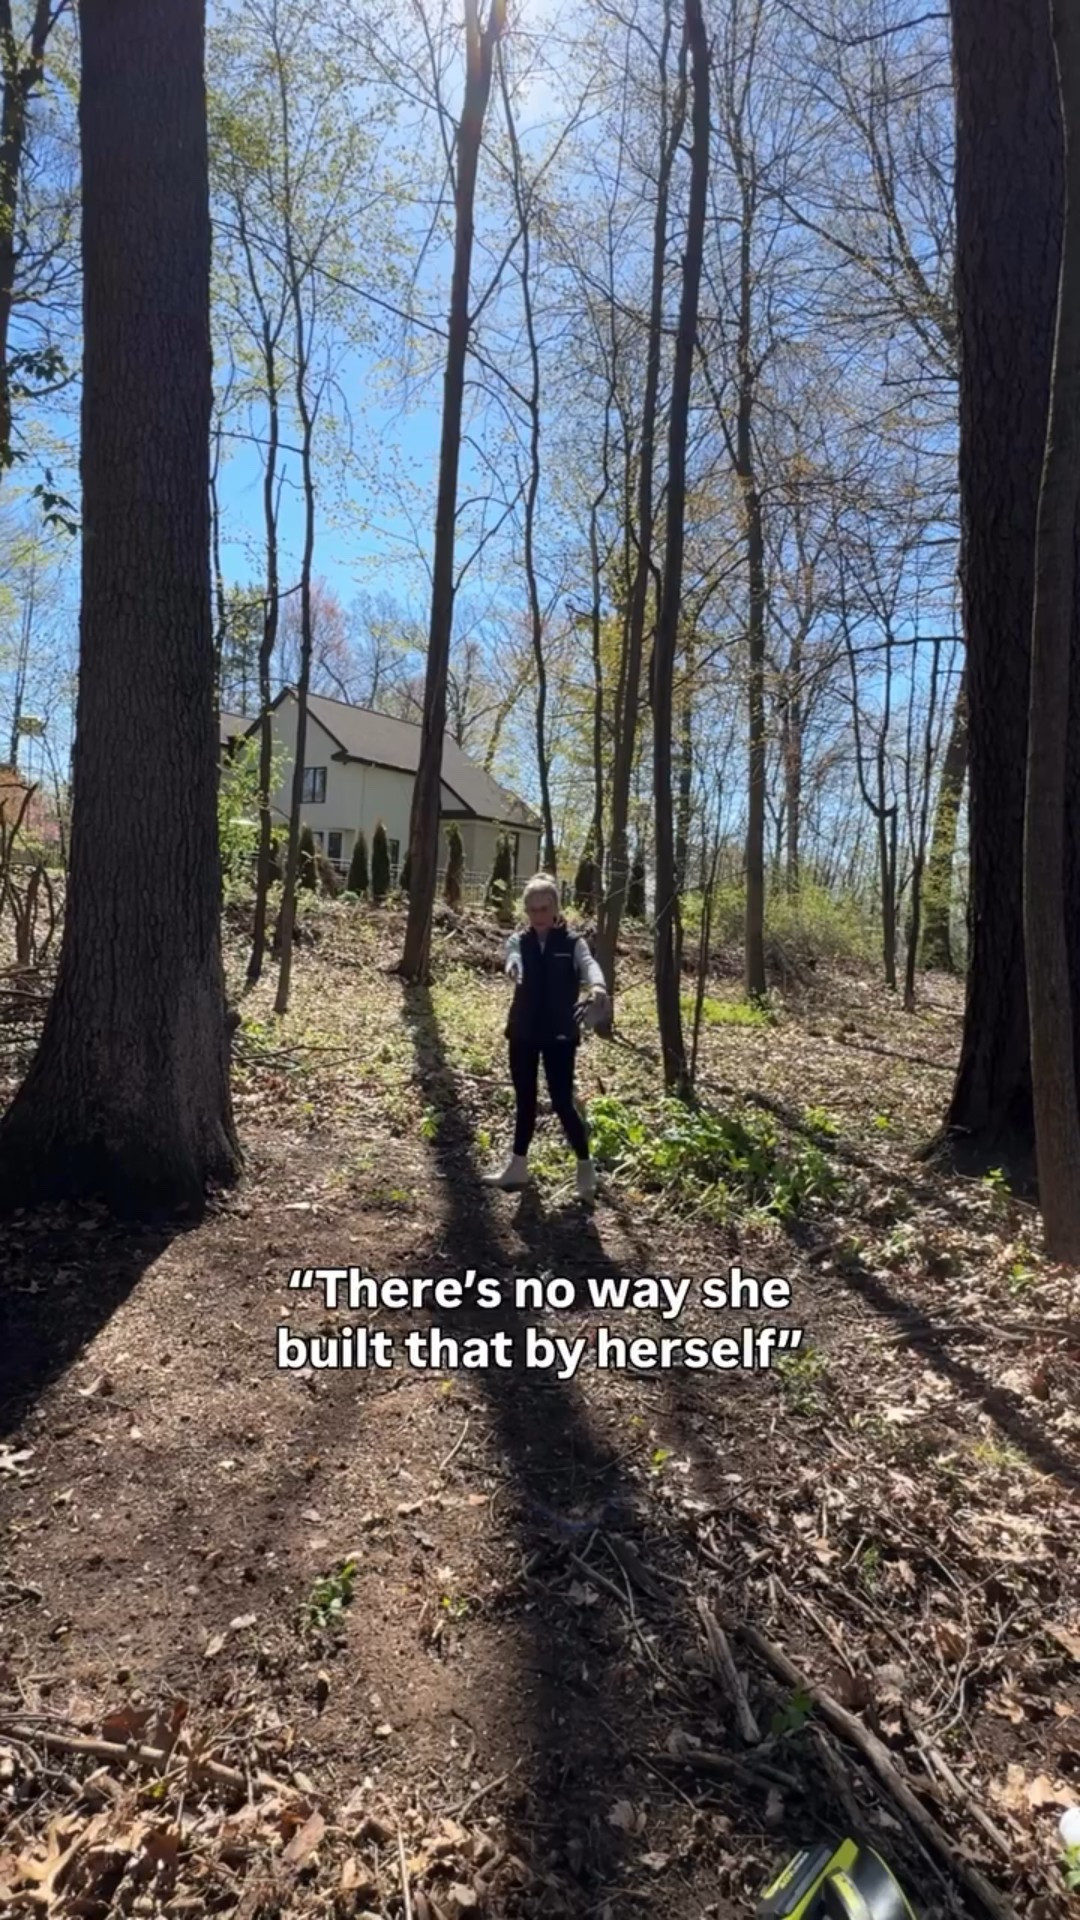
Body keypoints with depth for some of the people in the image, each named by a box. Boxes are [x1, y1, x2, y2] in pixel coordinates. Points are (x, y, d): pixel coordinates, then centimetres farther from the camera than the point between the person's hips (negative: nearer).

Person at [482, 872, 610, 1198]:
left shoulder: (572, 942, -4)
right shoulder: (518, 941, 2)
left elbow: (589, 964, -25)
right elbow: (513, 958, -21)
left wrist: (598, 986, -49)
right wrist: (513, 967, -48)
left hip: (560, 1033, -3)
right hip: (524, 1032, 3)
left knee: (562, 1101, -2)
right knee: (524, 1100, 13)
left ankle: (585, 1166, 16)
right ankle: (518, 1166, 26)